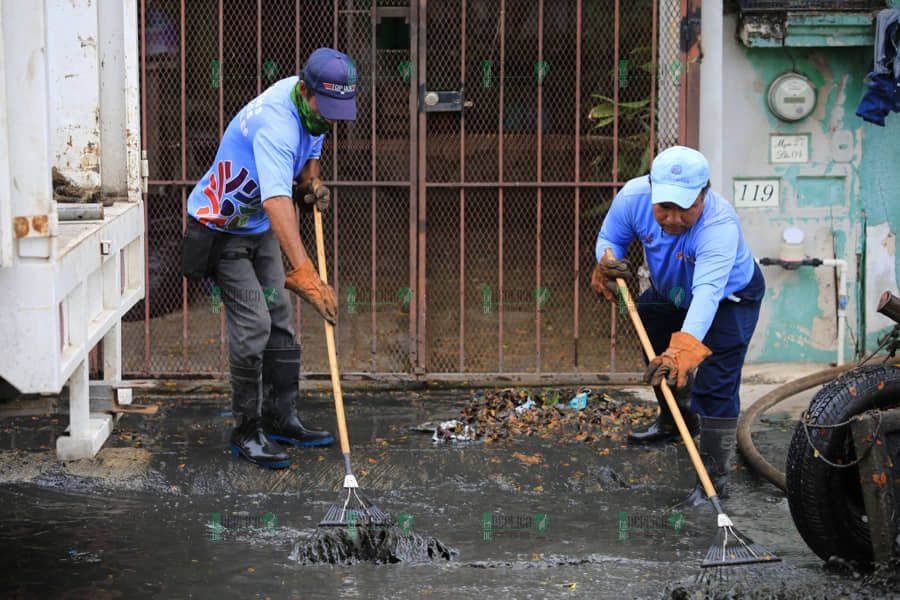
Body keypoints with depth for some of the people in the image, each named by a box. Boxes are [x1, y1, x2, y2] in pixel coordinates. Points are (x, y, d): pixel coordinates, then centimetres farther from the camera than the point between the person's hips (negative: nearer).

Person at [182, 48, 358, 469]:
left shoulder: (311, 105, -7)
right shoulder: (275, 123, -36)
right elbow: (276, 201, -50)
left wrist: (311, 184, -6)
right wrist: (306, 276, -59)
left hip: (260, 228, 9)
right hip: (221, 229, -9)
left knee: (279, 323, 11)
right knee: (253, 327, -12)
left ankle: (281, 420, 22)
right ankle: (247, 431, -1)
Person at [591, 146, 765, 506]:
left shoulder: (720, 225, -45)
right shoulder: (633, 196, -29)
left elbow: (707, 294, -55)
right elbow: (610, 238, -10)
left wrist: (684, 349, -67)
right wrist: (607, 265, -34)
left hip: (730, 299, -6)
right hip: (672, 292, 7)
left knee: (715, 385, -19)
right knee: (659, 357, 26)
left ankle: (715, 476, -12)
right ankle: (675, 421, 53)